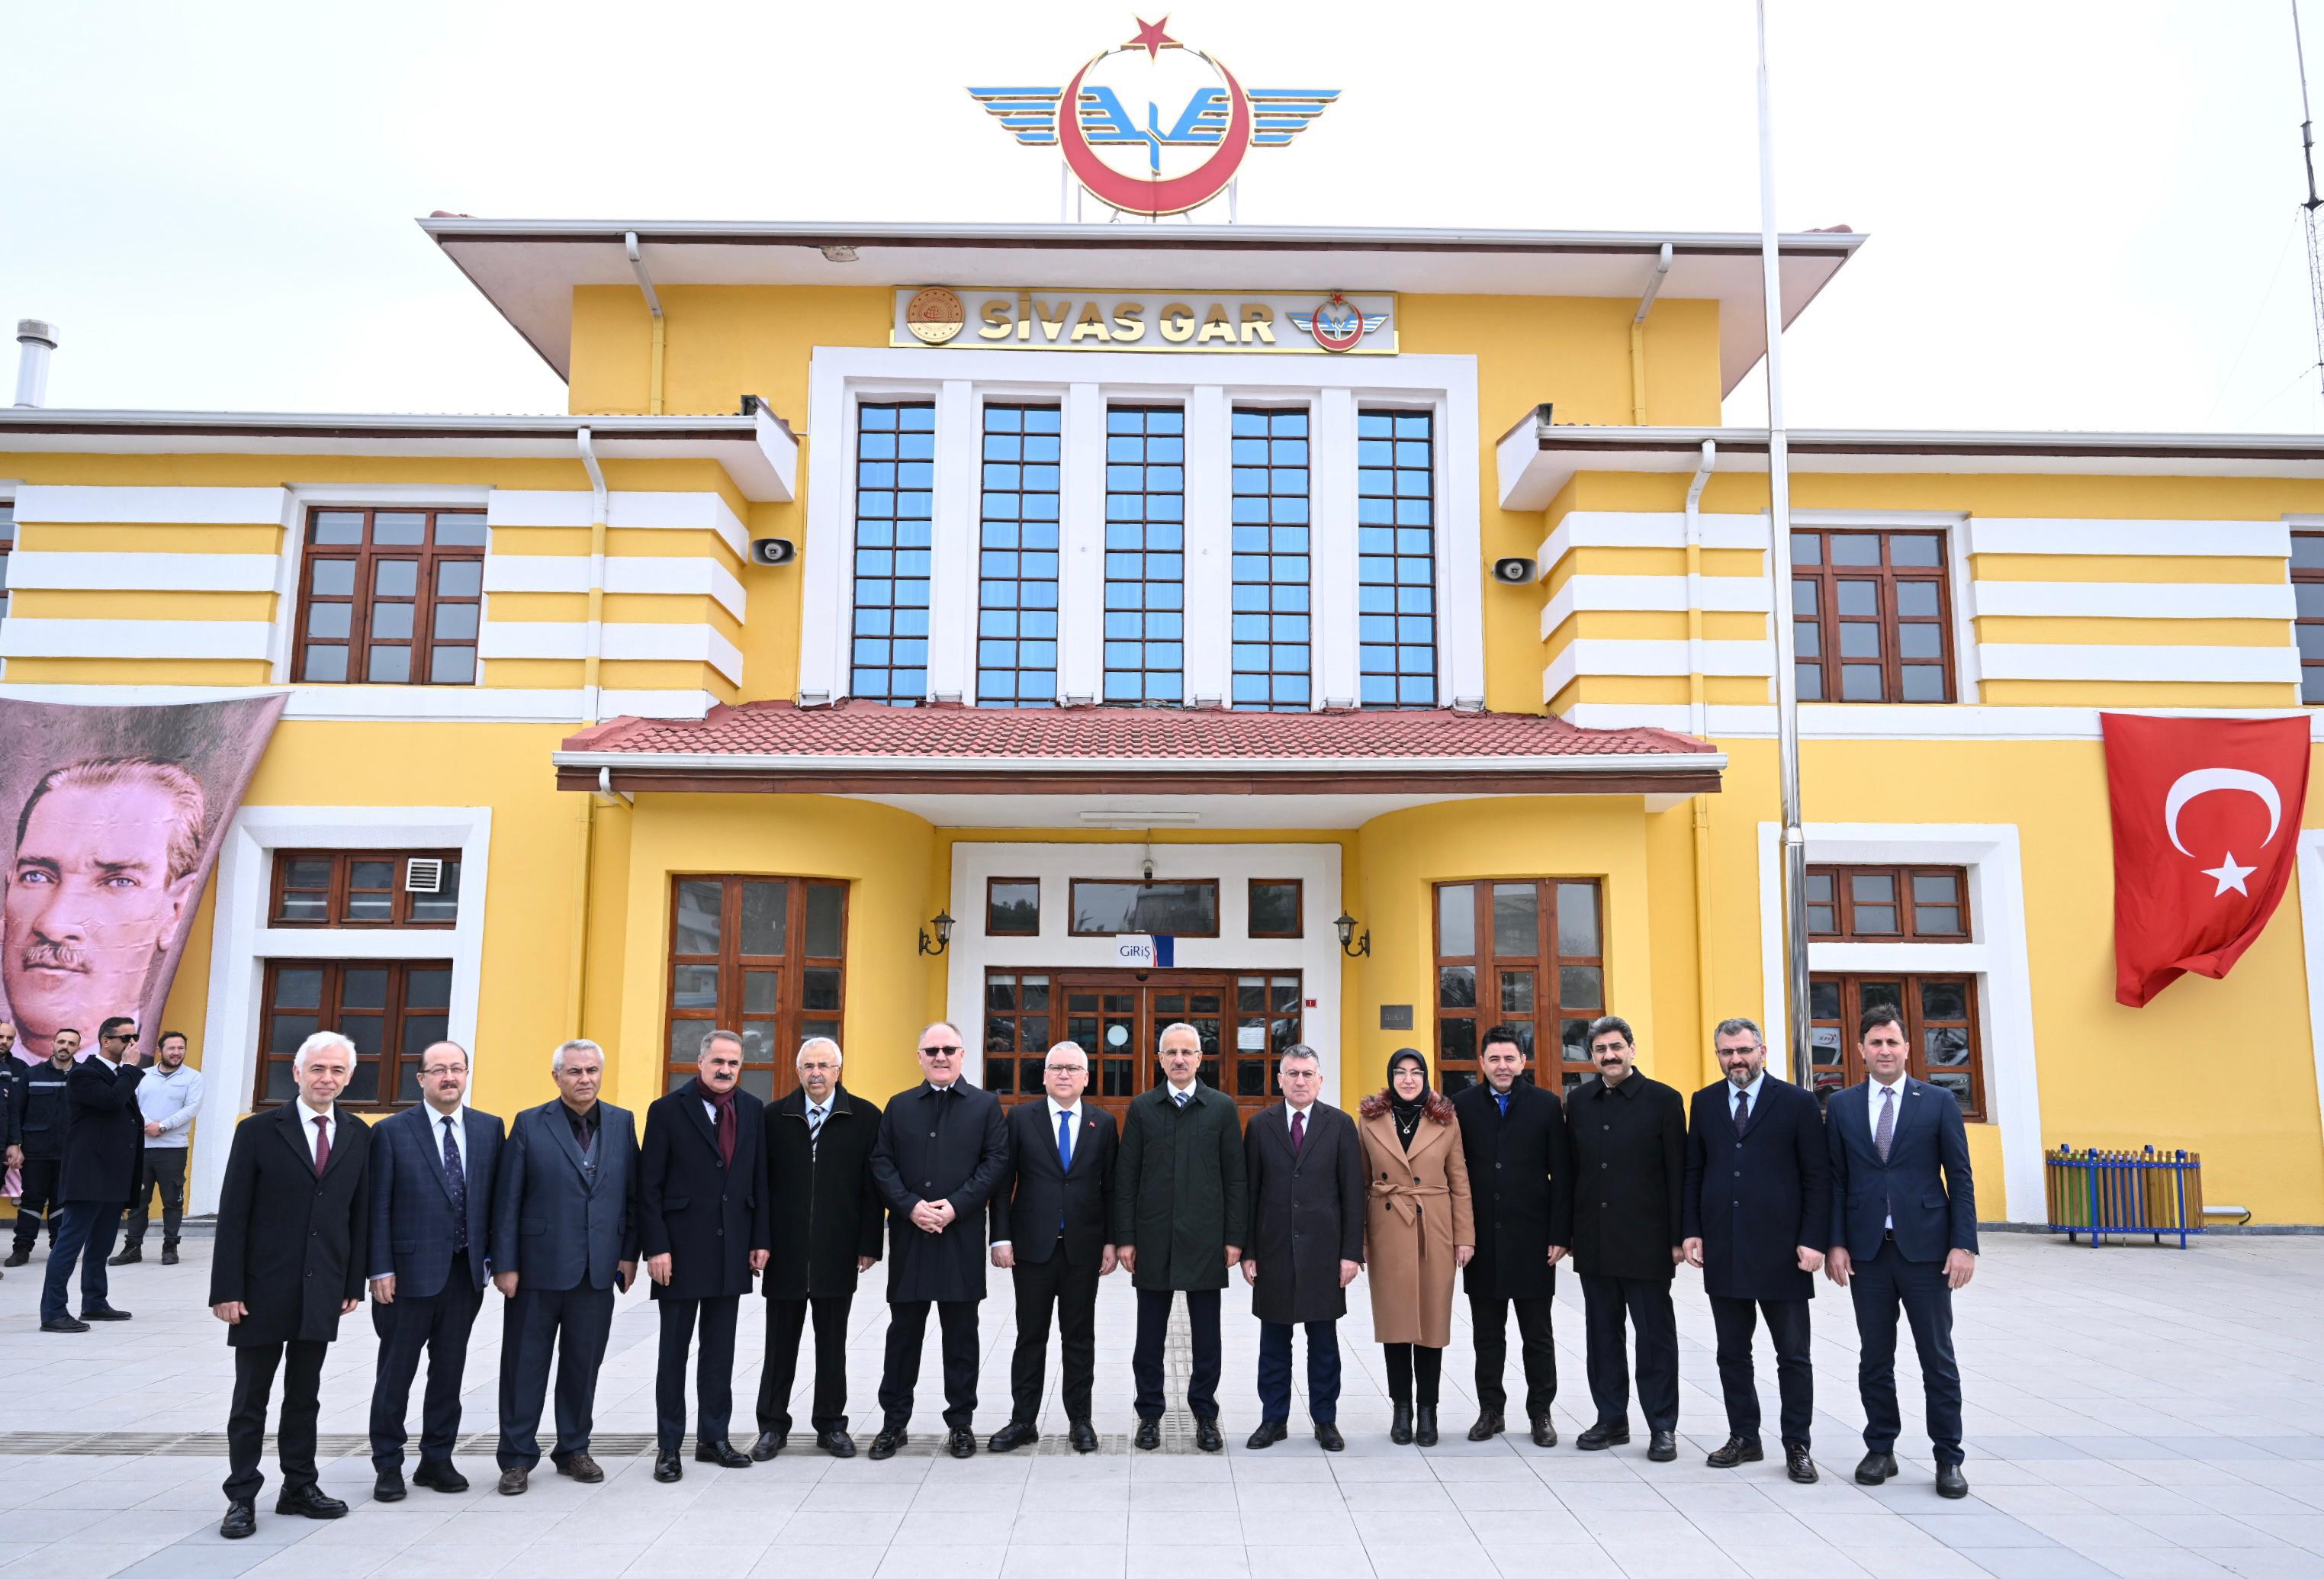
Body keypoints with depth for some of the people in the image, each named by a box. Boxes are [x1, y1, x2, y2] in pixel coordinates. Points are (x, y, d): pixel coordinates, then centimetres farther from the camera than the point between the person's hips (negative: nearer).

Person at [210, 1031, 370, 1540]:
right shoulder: (259, 1130, -6)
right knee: (251, 1399, 7)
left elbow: (359, 1212, 6)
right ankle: (242, 1497, 18)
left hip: (322, 1290, 3)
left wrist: (354, 1282, 4)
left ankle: (299, 1487, 25)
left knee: (304, 1396, 14)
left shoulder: (357, 1135, 4)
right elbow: (232, 1215, -7)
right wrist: (227, 1289, -11)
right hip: (264, 1289, -3)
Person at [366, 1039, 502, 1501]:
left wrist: (490, 1257, 3)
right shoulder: (392, 1131, -4)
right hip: (410, 1272, -3)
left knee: (449, 1371, 12)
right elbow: (378, 1206, -5)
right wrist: (381, 1269, -9)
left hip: (465, 1273, 3)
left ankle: (437, 1460, 25)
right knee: (396, 1374, 8)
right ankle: (388, 1466, 21)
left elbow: (495, 1198, 8)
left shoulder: (489, 1129, 5)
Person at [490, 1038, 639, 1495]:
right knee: (525, 1365, 6)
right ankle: (517, 1458, 19)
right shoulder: (529, 1124, -2)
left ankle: (574, 1449, 27)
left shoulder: (622, 1123, 6)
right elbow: (507, 1200, -3)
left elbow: (632, 1194, 8)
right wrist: (505, 1264, -7)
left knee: (584, 1365, 12)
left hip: (598, 1270, 2)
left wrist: (628, 1253, 3)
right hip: (538, 1268, -2)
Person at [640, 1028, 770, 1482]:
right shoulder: (668, 1110, -6)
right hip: (681, 1250, -3)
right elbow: (649, 1186, -7)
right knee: (674, 1353, 7)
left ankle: (713, 1438, 23)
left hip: (732, 1251, 4)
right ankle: (669, 1447, 16)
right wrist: (656, 1247, -12)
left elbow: (759, 1180, 8)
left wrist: (760, 1240, 4)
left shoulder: (753, 1110, 5)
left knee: (720, 1352, 12)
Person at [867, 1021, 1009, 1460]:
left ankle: (961, 1422, 17)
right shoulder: (900, 1107, 10)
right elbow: (881, 1163, 3)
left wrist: (956, 1205, -13)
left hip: (962, 1236, -1)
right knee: (903, 1331, 8)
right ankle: (894, 1422, 19)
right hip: (908, 1233, 2)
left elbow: (996, 1161, -3)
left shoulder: (985, 1105, 4)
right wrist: (911, 1206, -11)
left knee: (961, 1333, 7)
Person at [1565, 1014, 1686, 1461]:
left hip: (1645, 1241, -4)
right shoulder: (1580, 1101, 8)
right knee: (1602, 1333, 11)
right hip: (1594, 1241, 4)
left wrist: (1678, 1237, -9)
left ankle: (1662, 1426, 13)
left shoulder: (1663, 1100, -4)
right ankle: (1612, 1420, 22)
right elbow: (1571, 1169, 9)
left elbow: (1677, 1174, -5)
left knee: (1655, 1335, 4)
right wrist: (1568, 1232, 6)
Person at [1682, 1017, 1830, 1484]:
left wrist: (1812, 1241, -9)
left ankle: (1797, 1446, 16)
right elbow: (1693, 1172, 11)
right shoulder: (1704, 1102, 9)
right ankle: (1744, 1438, 22)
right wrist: (1691, 1231, 2)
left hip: (1780, 1251, -3)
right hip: (1722, 1250, 3)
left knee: (1793, 1355, 5)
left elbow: (1818, 1177, -3)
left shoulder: (1798, 1102, -2)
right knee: (1732, 1353, 11)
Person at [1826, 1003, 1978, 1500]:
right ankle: (1880, 1449, 21)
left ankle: (1948, 1458, 14)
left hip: (1925, 1249, -1)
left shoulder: (1938, 1102, 2)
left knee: (1938, 1357, 4)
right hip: (1866, 1251, 2)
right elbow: (1835, 1181, 6)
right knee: (1874, 1357, 9)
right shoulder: (1842, 1106, 6)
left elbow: (1960, 1179, 0)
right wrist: (1835, 1244, -1)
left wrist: (1964, 1244, -7)